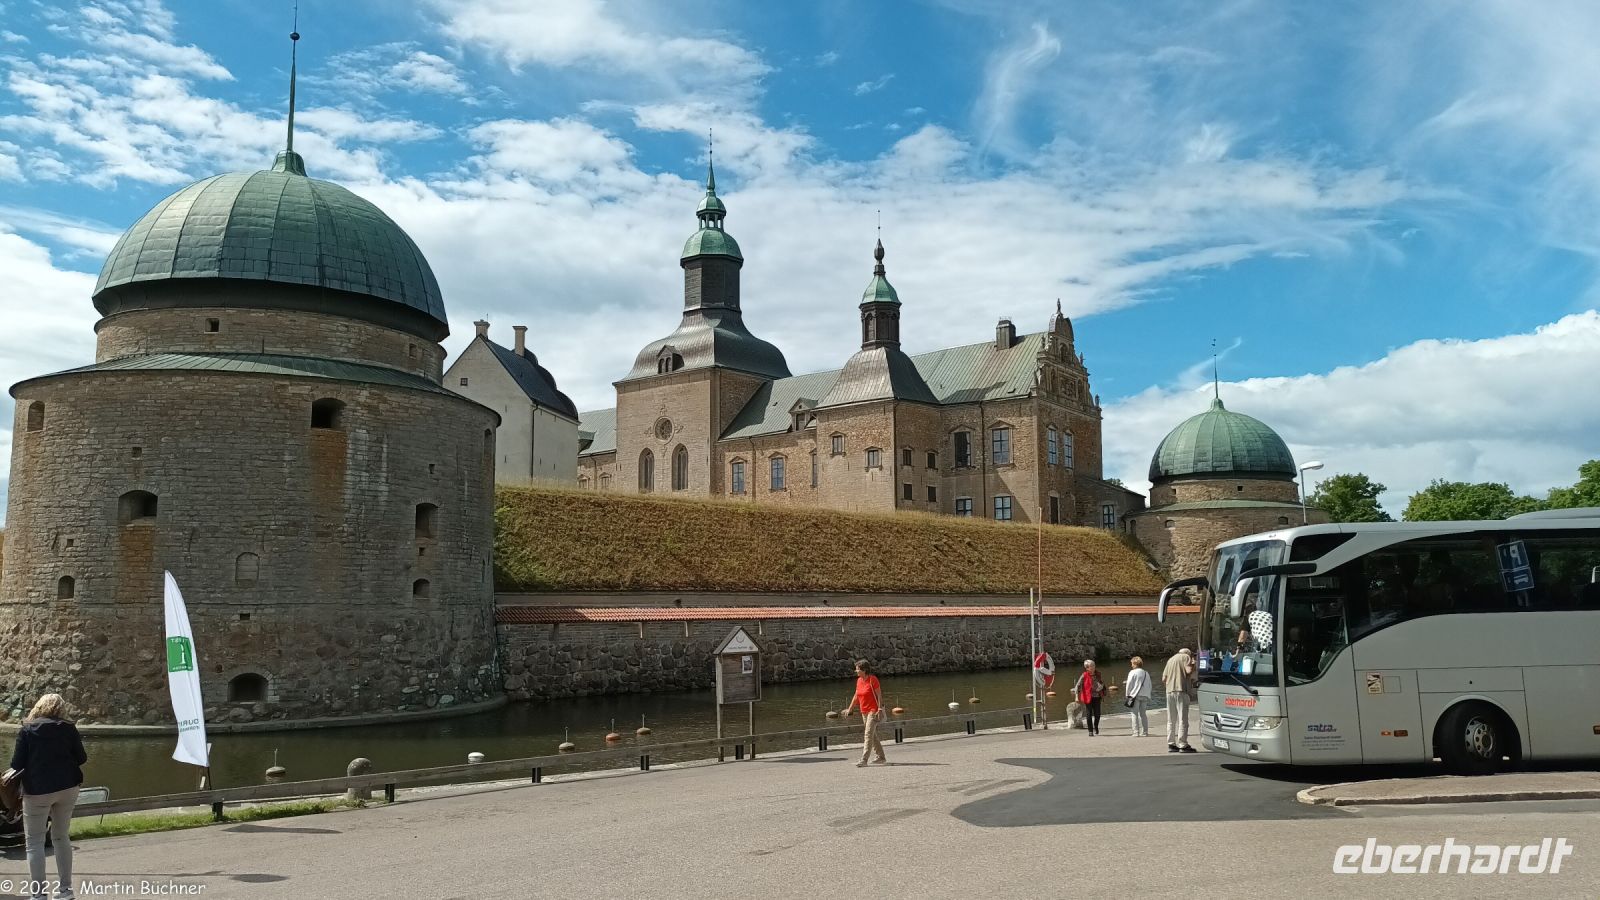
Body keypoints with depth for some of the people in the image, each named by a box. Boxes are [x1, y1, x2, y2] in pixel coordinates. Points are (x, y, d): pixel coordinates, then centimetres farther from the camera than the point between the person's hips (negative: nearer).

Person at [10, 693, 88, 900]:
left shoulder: (27, 730, -5)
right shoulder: (68, 728, 0)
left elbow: (16, 764, -6)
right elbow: (81, 758, 1)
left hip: (37, 791, -3)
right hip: (67, 788, 3)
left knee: (34, 842, 5)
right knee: (61, 837, 16)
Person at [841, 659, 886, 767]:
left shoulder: (873, 679, -13)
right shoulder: (859, 680, 7)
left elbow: (879, 695, -13)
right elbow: (856, 696, 16)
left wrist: (880, 709, -18)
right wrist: (849, 709, 15)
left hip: (873, 711, -8)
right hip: (864, 712, 8)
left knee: (868, 735, -12)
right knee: (873, 735, 14)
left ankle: (864, 760, -15)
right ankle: (880, 757, 24)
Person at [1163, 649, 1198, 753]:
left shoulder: (1170, 660, 22)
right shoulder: (1186, 657, 4)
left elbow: (1163, 679, 17)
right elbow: (1189, 671, -13)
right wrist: (1193, 664, 6)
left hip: (1169, 691, 6)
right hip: (1181, 690, -6)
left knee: (1171, 720, 11)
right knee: (1183, 719, -5)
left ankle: (1171, 744, 11)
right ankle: (1183, 745, -8)